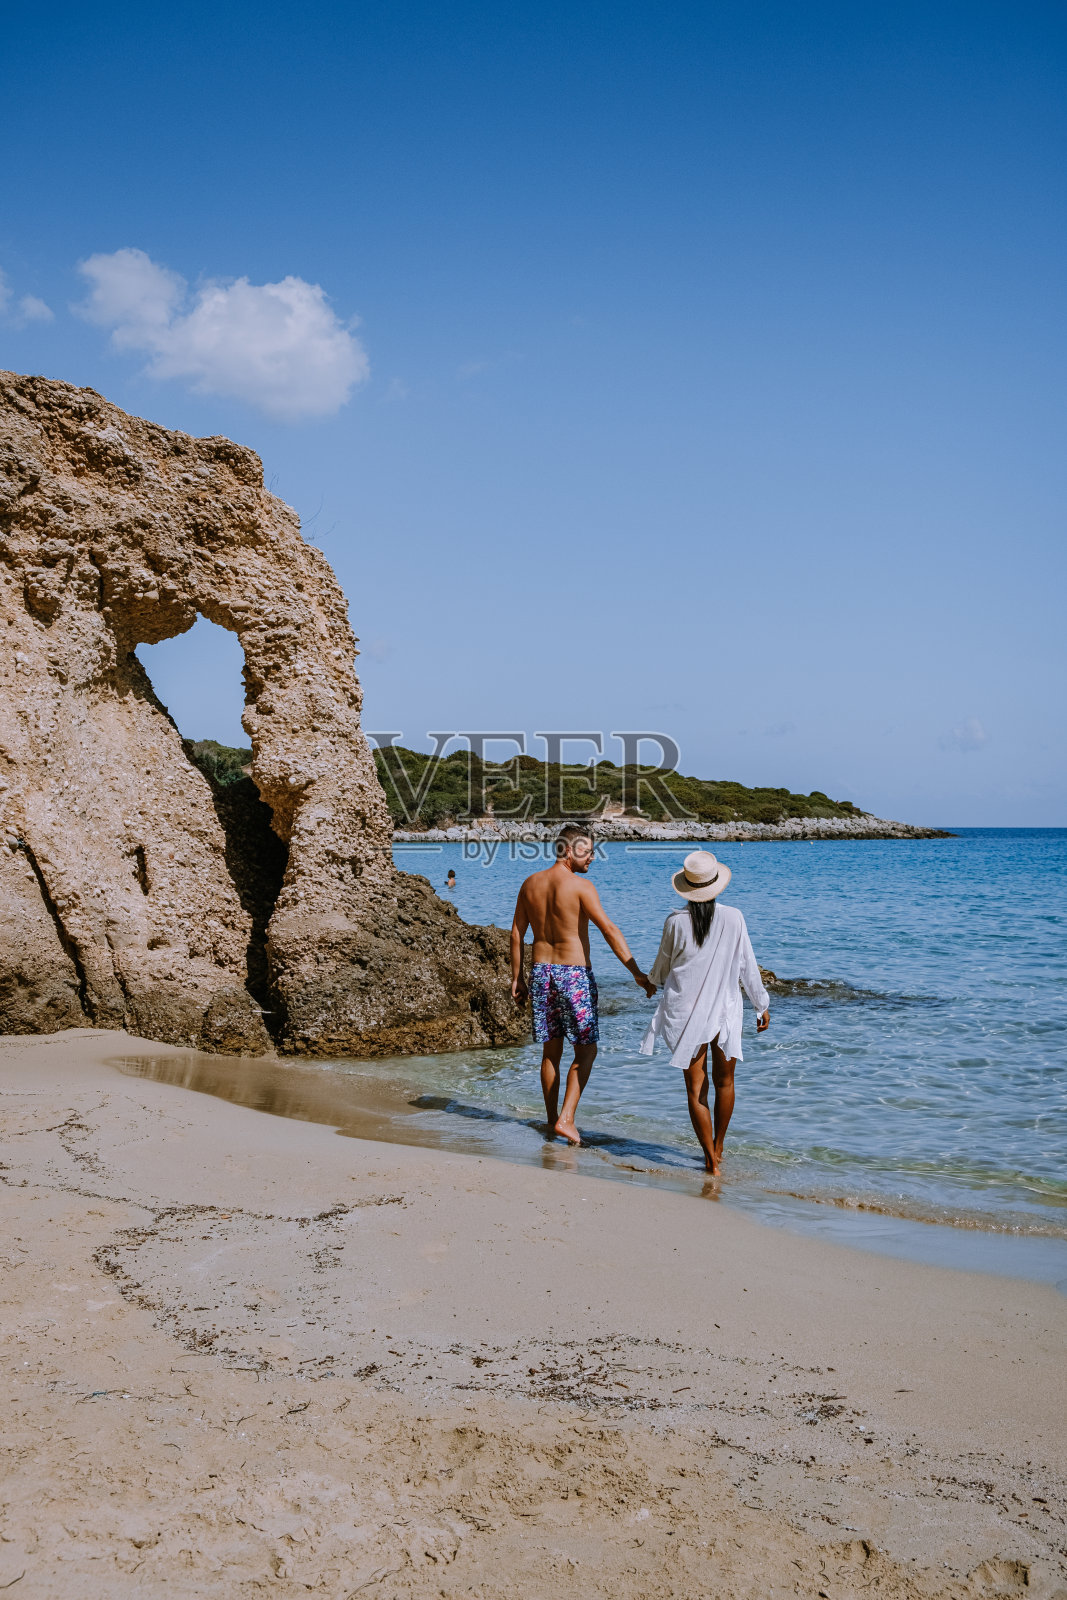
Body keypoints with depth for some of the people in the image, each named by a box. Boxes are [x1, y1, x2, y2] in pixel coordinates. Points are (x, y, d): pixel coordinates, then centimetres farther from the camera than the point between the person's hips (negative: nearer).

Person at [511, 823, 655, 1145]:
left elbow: (516, 933, 10)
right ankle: (566, 1119, -4)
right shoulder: (580, 886, -12)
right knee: (586, 1051, 5)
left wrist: (517, 977, 16)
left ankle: (552, 1119, 22)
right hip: (574, 974, -6)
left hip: (541, 971, 6)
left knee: (551, 1051, 15)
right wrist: (637, 972, -19)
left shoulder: (530, 884, 6)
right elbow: (609, 930, -18)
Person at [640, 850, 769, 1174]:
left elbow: (662, 968, 4)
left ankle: (711, 1161, 3)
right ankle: (718, 1149, 32)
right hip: (725, 1011, 1)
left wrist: (652, 978, 28)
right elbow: (748, 967, -2)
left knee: (695, 1089, 5)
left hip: (685, 1011, -1)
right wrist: (762, 1006, 11)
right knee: (724, 1081, 21)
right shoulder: (733, 918, -10)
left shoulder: (676, 921, -10)